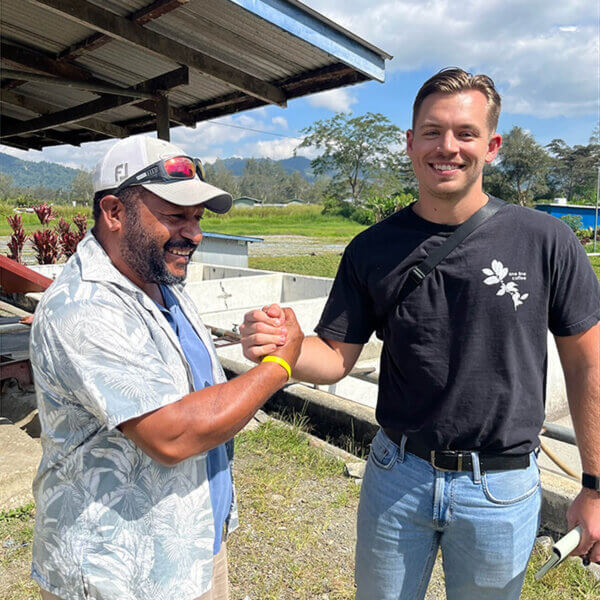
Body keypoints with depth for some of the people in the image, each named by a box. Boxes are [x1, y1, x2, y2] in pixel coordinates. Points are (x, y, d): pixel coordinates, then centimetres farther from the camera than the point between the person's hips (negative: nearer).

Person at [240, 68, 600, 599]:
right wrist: (281, 346, -26)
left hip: (501, 490, -1)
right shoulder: (373, 250, -6)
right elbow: (336, 357, -4)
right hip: (397, 475, 2)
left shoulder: (546, 242, -10)